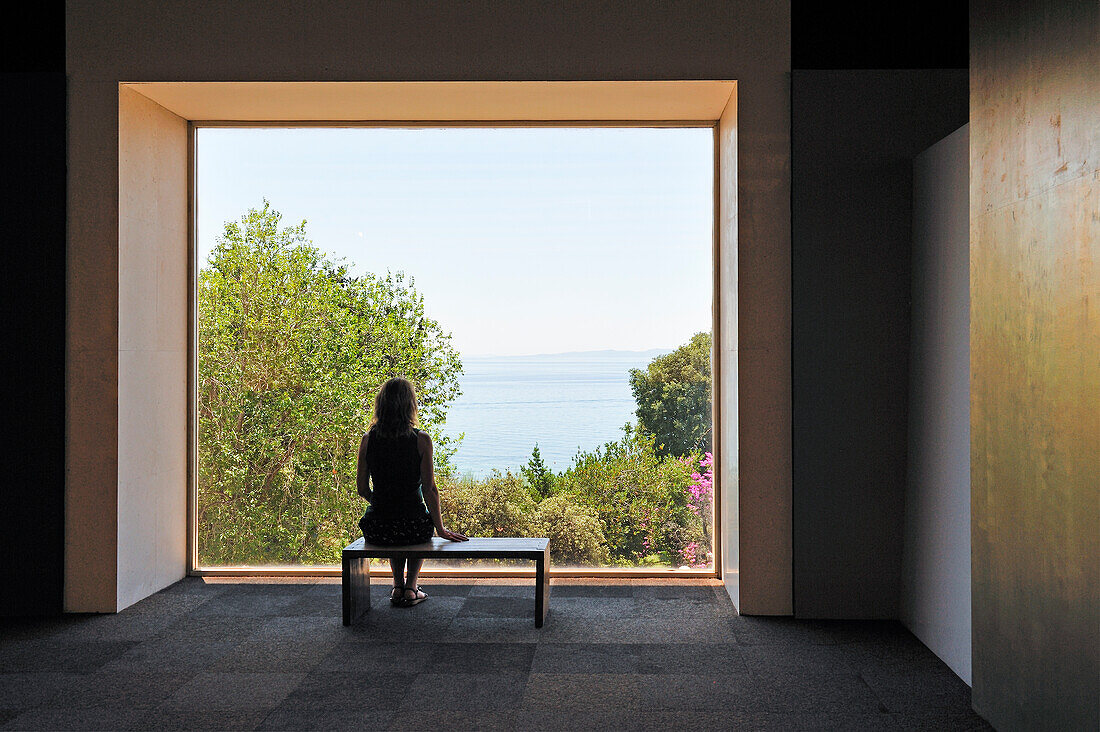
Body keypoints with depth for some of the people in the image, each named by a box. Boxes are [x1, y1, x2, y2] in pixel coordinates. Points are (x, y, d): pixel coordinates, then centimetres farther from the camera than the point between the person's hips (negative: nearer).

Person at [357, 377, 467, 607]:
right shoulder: (421, 440, -12)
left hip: (376, 530, 2)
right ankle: (411, 587, 27)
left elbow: (362, 488, 3)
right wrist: (440, 528, 2)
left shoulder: (368, 440, -4)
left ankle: (398, 585, 30)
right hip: (412, 528, -2)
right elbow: (429, 490, -9)